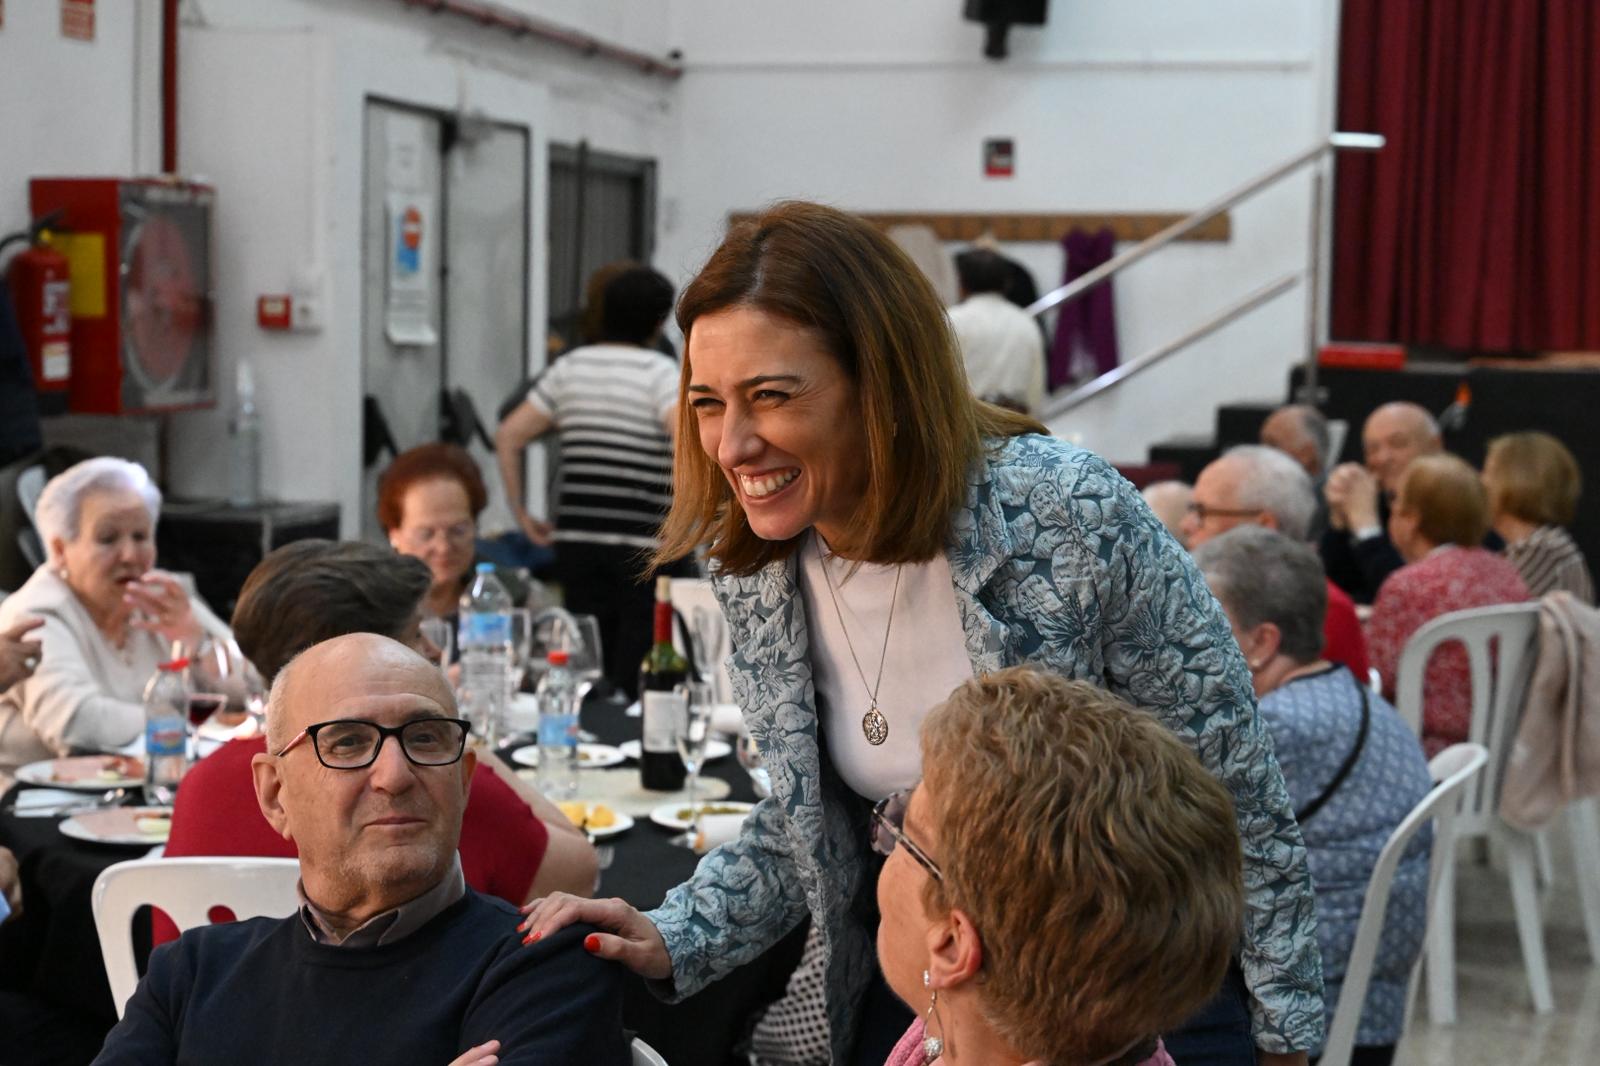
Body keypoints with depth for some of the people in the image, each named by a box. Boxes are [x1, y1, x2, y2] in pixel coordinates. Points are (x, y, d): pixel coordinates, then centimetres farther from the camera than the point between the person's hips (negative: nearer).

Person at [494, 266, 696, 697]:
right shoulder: (660, 371, -3)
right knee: (638, 675, -2)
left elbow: (508, 436, 8)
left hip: (577, 537, 5)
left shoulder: (568, 367, 11)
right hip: (645, 544, -5)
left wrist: (521, 513, 12)